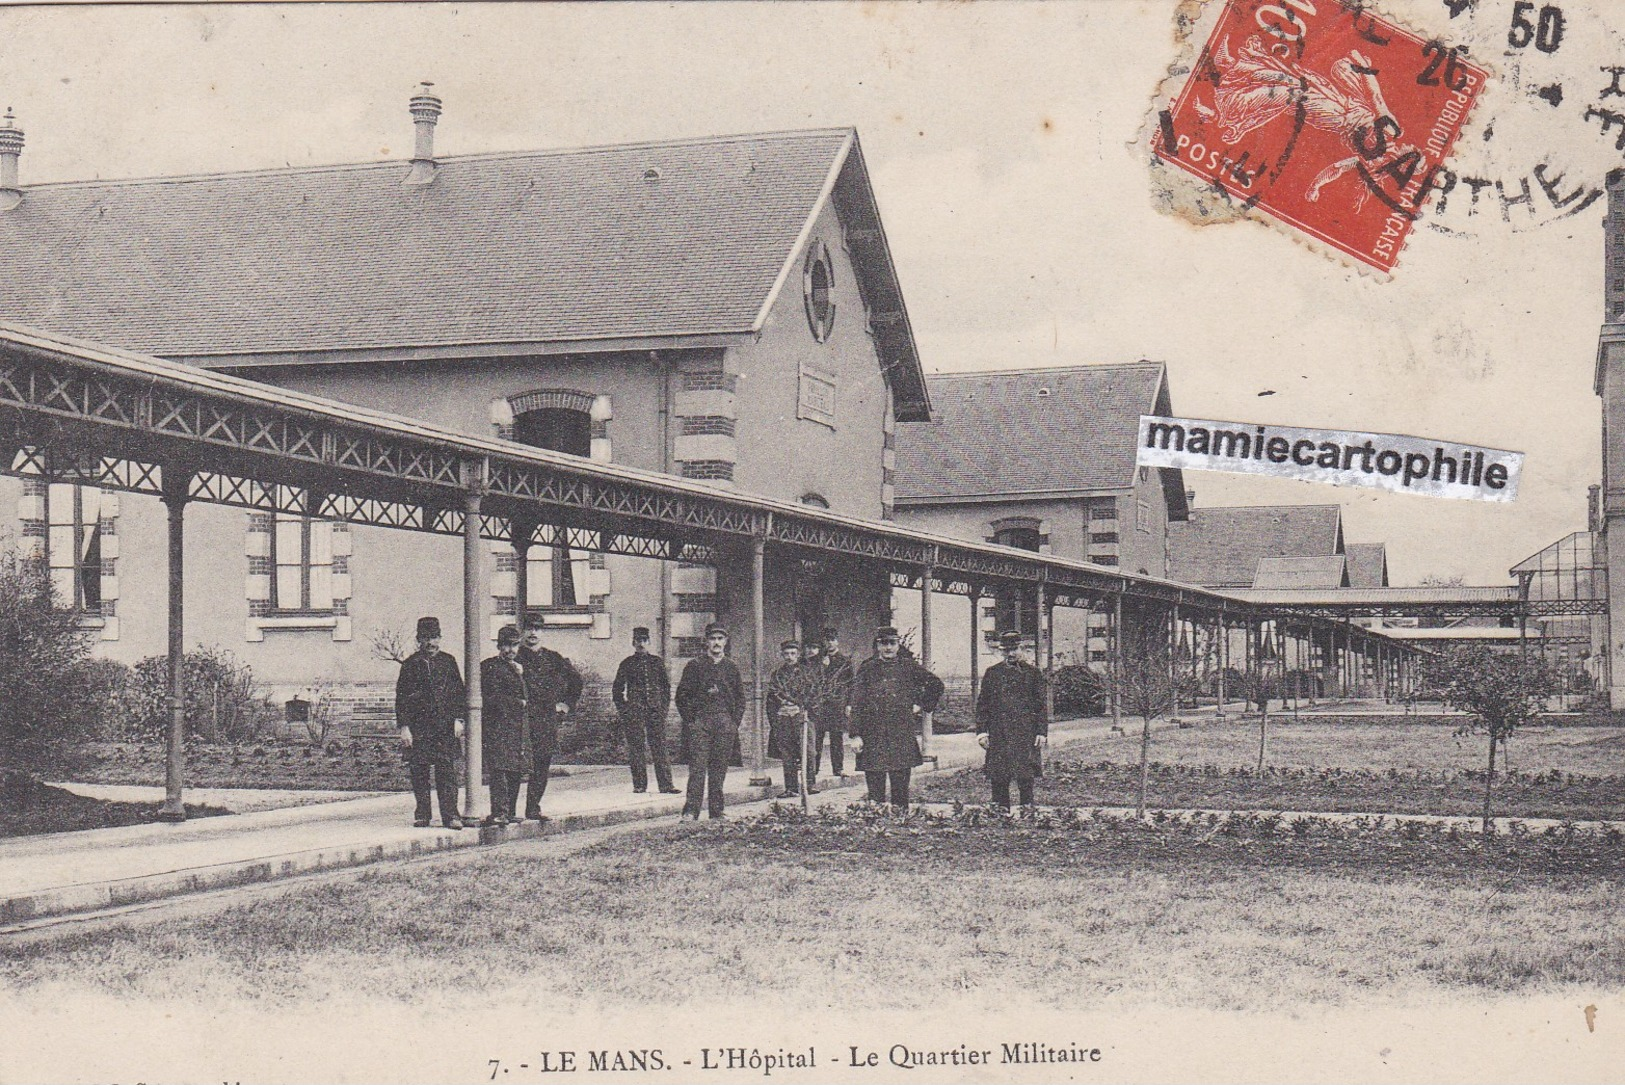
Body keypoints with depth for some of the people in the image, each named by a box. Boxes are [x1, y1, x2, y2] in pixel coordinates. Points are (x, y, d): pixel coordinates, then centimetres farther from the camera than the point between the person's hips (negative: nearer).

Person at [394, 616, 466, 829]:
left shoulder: (448, 661, 11)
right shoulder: (411, 664, 5)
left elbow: (458, 691, 12)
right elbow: (402, 697, 3)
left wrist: (458, 719, 2)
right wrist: (403, 727, -5)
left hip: (445, 727, 1)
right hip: (418, 727, -1)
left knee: (447, 771, -5)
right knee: (419, 772, 2)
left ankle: (450, 815, -7)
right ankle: (422, 814, 11)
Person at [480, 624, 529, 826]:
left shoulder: (518, 668, 23)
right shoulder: (489, 667, -1)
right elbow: (492, 698, -9)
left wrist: (520, 675, 5)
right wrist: (518, 703, -2)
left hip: (518, 726, 7)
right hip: (497, 726, -7)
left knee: (515, 771, 4)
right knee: (499, 769, -14)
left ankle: (509, 812, 9)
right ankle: (499, 812, -17)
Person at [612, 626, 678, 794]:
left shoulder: (657, 662, 12)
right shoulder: (627, 664, 6)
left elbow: (666, 685, 17)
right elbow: (617, 690, 10)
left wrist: (664, 706, 7)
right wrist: (623, 710, 1)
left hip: (656, 710, 1)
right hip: (634, 711, -1)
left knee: (660, 747, -3)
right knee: (636, 748, -1)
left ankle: (666, 785, -3)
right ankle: (639, 785, 6)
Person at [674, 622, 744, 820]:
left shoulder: (731, 667, 13)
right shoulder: (695, 665, 4)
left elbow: (740, 698, 17)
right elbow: (682, 695, 3)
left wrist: (735, 722, 7)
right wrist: (690, 720, -4)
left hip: (725, 723, 3)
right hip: (699, 720, -3)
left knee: (719, 768, 4)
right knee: (697, 766, -10)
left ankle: (716, 810, 9)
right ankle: (691, 810, -12)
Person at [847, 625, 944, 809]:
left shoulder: (908, 667, 8)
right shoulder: (866, 670, 4)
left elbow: (936, 685, 20)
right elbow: (857, 705, 1)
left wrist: (921, 706, 12)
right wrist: (856, 735, -6)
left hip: (902, 737, 1)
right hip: (873, 737, -1)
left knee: (900, 791, 2)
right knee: (875, 792, 0)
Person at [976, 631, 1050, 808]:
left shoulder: (1033, 673, 7)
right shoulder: (992, 673, 10)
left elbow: (1041, 706, 7)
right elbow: (982, 705, 10)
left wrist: (1042, 733, -1)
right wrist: (982, 732, 2)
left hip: (1026, 733, -1)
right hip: (998, 736, 1)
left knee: (1026, 778, -3)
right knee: (998, 778, 0)